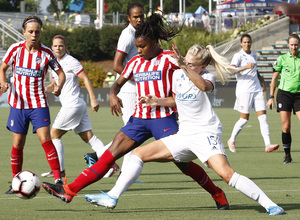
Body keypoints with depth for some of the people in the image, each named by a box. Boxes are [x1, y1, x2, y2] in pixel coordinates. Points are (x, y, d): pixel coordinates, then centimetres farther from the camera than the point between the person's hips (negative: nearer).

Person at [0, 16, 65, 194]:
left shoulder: (46, 53, -5)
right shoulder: (16, 49, -3)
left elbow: (61, 72, 5)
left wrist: (59, 87, -15)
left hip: (39, 104, -2)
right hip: (18, 103, 2)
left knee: (45, 140, -16)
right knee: (18, 144, 5)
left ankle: (58, 179, -15)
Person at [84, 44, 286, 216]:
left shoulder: (207, 77, -9)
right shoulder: (178, 75, 9)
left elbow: (203, 86, -36)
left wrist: (184, 66, -46)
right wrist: (157, 101, 10)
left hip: (206, 133, -7)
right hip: (184, 135, 7)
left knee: (226, 173, -29)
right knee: (139, 153, 4)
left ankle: (269, 205, -23)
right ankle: (112, 197, 7)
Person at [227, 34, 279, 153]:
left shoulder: (254, 56, 15)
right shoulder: (238, 56, -4)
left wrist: (262, 79, 18)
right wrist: (246, 67, -30)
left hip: (257, 89, 6)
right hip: (244, 90, -6)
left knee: (263, 117, -6)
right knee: (244, 118, -2)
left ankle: (268, 144, -12)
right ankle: (231, 140, 20)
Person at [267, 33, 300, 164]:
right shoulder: (282, 59, 4)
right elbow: (274, 78, 10)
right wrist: (271, 97, 6)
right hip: (284, 93, -1)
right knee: (286, 127, -5)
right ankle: (287, 154, 7)